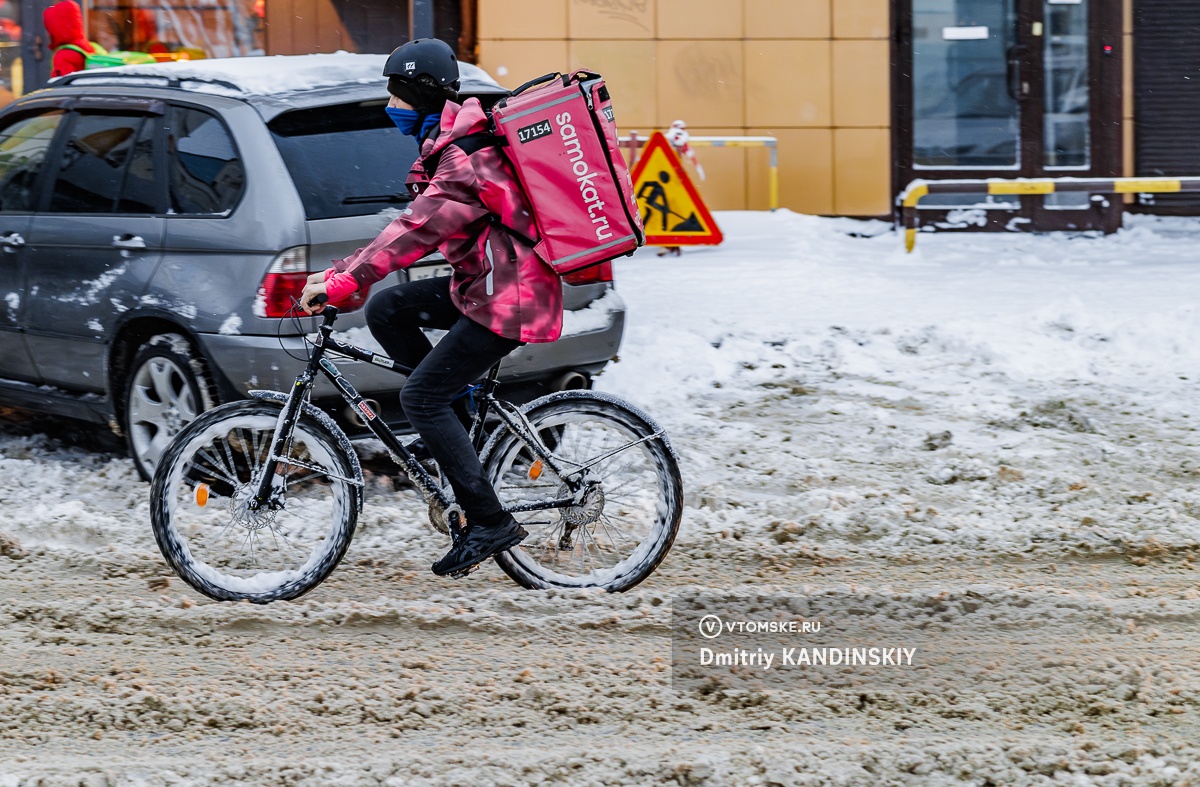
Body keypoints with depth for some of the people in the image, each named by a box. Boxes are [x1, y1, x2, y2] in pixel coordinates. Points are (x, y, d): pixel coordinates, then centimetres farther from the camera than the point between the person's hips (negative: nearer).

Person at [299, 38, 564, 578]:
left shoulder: (468, 162, -21)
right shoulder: (451, 144, 12)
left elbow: (418, 229, -31)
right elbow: (419, 224, 16)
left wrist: (344, 281, -34)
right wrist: (341, 274, 10)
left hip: (506, 300, -10)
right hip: (485, 285, 10)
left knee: (421, 397, -10)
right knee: (385, 310, 6)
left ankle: (490, 523, -9)